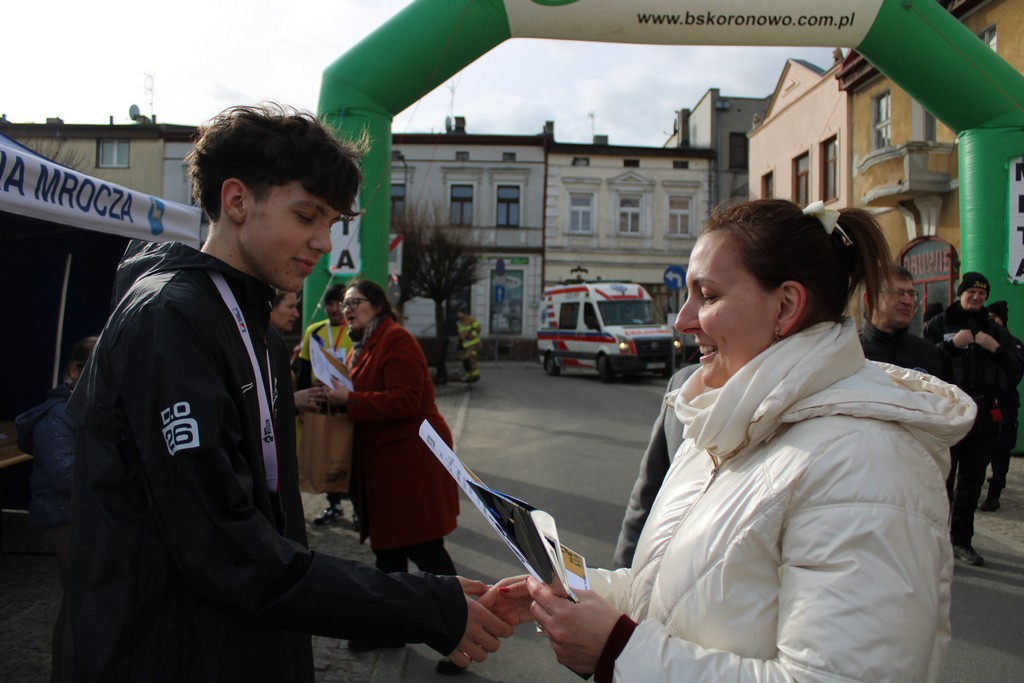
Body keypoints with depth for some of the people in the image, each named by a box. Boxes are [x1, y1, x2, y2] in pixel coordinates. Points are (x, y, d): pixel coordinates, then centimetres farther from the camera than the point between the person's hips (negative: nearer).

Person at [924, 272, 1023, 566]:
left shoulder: (996, 331, 14)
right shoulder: (939, 324, 2)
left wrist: (997, 349, -7)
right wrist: (952, 345, -19)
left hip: (984, 416, 4)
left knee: (972, 481, 9)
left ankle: (961, 540, 19)